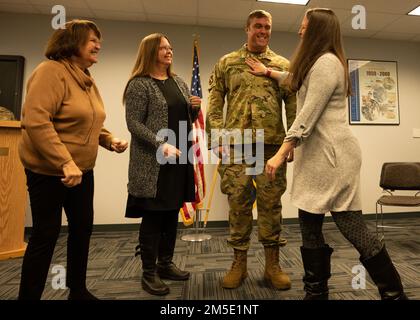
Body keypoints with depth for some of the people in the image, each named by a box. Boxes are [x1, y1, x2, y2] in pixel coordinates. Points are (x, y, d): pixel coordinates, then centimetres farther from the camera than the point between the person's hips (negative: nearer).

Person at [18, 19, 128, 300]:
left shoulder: (87, 79, 12)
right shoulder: (51, 71, -13)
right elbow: (35, 121, -24)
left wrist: (110, 140, 1)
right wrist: (65, 163, -29)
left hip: (82, 170, 9)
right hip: (48, 170, -8)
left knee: (83, 227, 15)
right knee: (46, 235, 2)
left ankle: (78, 290, 34)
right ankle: (29, 295, 25)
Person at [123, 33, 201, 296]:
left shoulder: (179, 82, 17)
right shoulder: (139, 84, -3)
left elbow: (188, 119, 20)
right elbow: (133, 123, -11)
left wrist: (195, 108, -1)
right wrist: (161, 144, -22)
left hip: (180, 159, 7)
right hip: (153, 161, -6)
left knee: (172, 213, 11)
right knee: (153, 215, 0)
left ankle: (166, 264, 28)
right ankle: (149, 273, 17)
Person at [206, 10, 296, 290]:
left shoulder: (283, 65, 15)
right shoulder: (227, 63, 13)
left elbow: (293, 105, 10)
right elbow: (214, 104, 6)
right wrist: (217, 138, -5)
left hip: (272, 144, 1)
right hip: (236, 144, 0)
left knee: (271, 203, 4)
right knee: (238, 203, 3)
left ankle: (273, 264, 19)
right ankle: (239, 263, 19)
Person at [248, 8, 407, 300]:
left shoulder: (327, 62, -9)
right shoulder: (315, 64, 23)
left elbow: (307, 116, -18)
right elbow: (298, 80, 44)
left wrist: (280, 154, -19)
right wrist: (268, 72, 45)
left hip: (334, 155, -10)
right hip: (316, 155, 10)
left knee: (352, 227, -3)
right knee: (310, 225, 9)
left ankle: (394, 293, 18)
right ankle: (316, 292, 22)